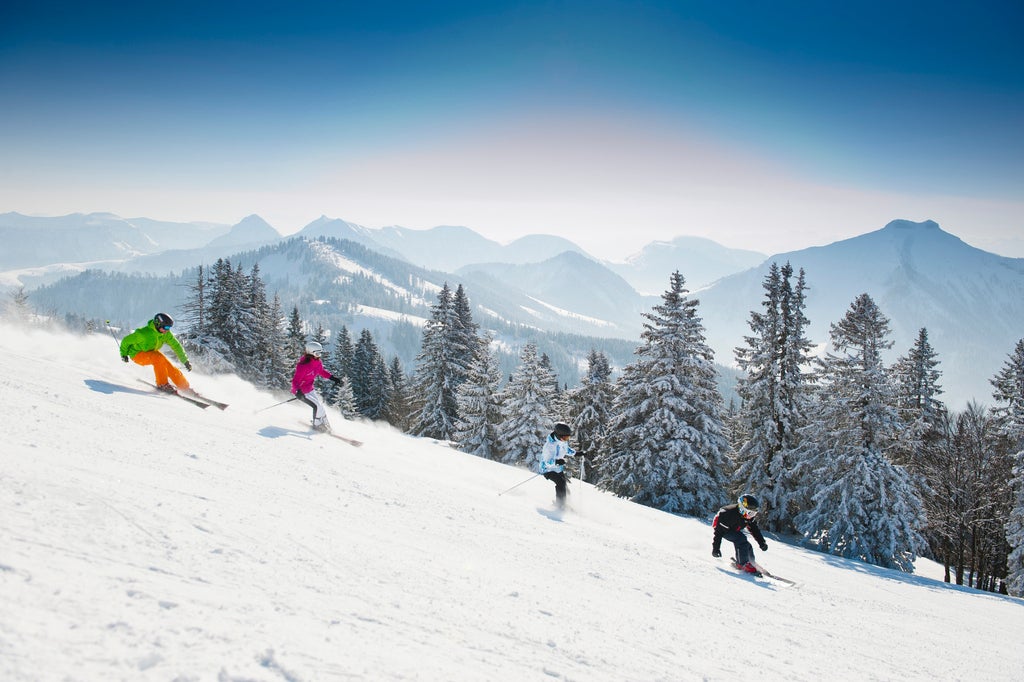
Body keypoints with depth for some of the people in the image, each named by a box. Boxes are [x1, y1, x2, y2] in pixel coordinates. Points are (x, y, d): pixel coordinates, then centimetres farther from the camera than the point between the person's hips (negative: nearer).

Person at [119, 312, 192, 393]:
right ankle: (162, 384, -21)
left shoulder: (166, 334, -15)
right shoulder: (143, 333, -30)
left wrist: (185, 361, -9)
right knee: (158, 358, -33)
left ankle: (185, 387, 1)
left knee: (170, 368, -11)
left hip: (152, 352, 5)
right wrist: (124, 354, -4)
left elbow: (176, 346, -7)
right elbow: (126, 341, -16)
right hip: (137, 355, -5)